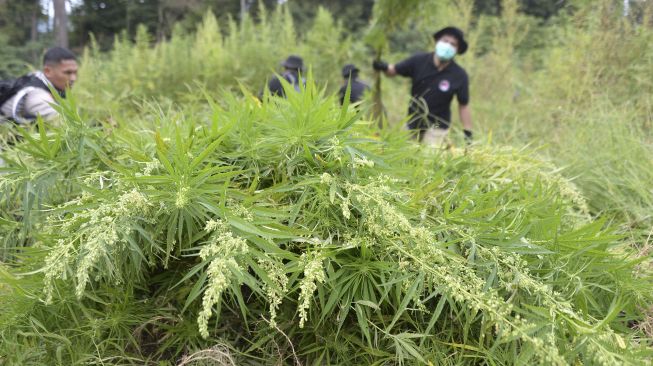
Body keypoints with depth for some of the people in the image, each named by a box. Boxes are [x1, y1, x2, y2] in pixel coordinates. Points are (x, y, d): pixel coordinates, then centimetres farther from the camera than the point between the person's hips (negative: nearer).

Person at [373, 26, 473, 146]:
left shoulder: (459, 75, -10)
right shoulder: (419, 61, -7)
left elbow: (463, 105, -6)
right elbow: (393, 70, 0)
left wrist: (468, 134, -11)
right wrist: (383, 67, -24)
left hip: (436, 127, -3)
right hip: (413, 123, 3)